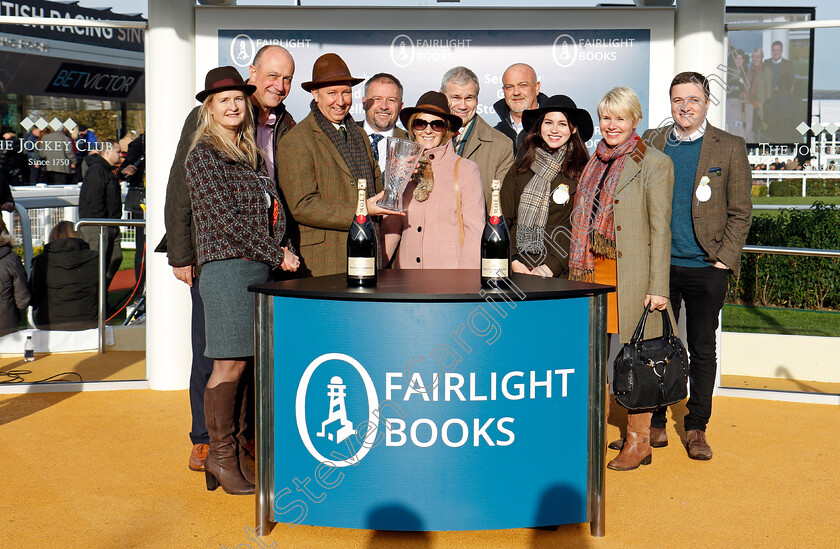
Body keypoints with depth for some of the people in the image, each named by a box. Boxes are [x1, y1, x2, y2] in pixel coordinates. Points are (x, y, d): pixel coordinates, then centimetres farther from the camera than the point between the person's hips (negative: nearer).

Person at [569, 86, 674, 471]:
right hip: (594, 272, 5)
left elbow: (660, 229, -7)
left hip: (631, 276, -5)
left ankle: (638, 442, 12)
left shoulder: (654, 164, -2)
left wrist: (658, 288, -12)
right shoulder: (595, 164, 16)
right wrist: (576, 274, 12)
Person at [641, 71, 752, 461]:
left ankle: (696, 428, 19)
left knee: (702, 349, 6)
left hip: (706, 268, -1)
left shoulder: (730, 148, 1)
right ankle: (655, 424, 19)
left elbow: (740, 211, 2)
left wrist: (726, 259, -6)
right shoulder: (651, 144, 7)